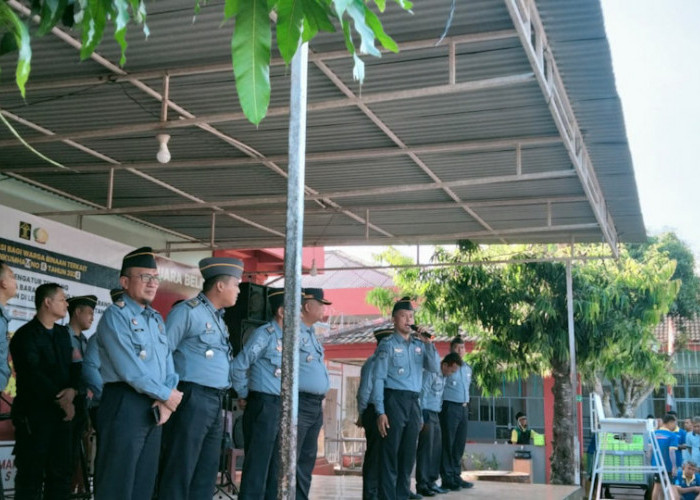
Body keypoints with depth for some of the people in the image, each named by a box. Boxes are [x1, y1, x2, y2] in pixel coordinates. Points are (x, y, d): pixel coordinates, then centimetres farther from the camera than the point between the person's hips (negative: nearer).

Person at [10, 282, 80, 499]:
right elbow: (33, 375, -16)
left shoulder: (63, 333, 15)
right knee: (32, 474, -3)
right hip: (34, 413, -7)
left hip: (62, 412, 7)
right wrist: (61, 399, -18)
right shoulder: (25, 335, -7)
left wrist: (72, 390, -10)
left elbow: (73, 365, 10)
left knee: (61, 471, 7)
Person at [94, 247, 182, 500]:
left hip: (155, 407, 8)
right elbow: (130, 370, -17)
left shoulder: (157, 318, 16)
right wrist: (166, 395, -9)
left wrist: (166, 400, -5)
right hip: (125, 405, -8)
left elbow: (168, 362, 12)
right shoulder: (115, 316, -8)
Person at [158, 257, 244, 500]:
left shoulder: (218, 318, 19)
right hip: (192, 399, -9)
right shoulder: (187, 311, -8)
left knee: (207, 472, 11)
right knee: (180, 470, -5)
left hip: (215, 402, 9)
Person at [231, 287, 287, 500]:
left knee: (276, 466, 12)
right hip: (264, 405, -8)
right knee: (257, 465, -6)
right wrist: (243, 395, -2)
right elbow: (239, 365, -12)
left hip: (282, 408, 8)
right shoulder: (265, 334, -10)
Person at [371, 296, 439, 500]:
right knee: (390, 454, -3)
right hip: (394, 401, -6)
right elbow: (378, 379, -7)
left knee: (408, 454, 10)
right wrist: (380, 412, -14)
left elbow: (434, 368, 5)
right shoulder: (388, 344, -2)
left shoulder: (419, 345, 13)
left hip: (414, 403, 6)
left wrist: (428, 343, -6)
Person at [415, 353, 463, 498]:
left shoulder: (443, 376, 12)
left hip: (436, 415, 9)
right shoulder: (430, 373, -13)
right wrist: (421, 419, -18)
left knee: (437, 448, 9)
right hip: (427, 414, -9)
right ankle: (422, 484, -3)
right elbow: (422, 395, -16)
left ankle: (431, 482, 16)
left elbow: (439, 397, 13)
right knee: (426, 448, -8)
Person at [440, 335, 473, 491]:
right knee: (448, 444, -4)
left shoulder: (468, 368, 16)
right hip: (450, 407, -7)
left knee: (460, 444, 9)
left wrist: (466, 403, 17)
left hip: (463, 408, 7)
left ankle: (456, 476, 16)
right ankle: (447, 479, -1)